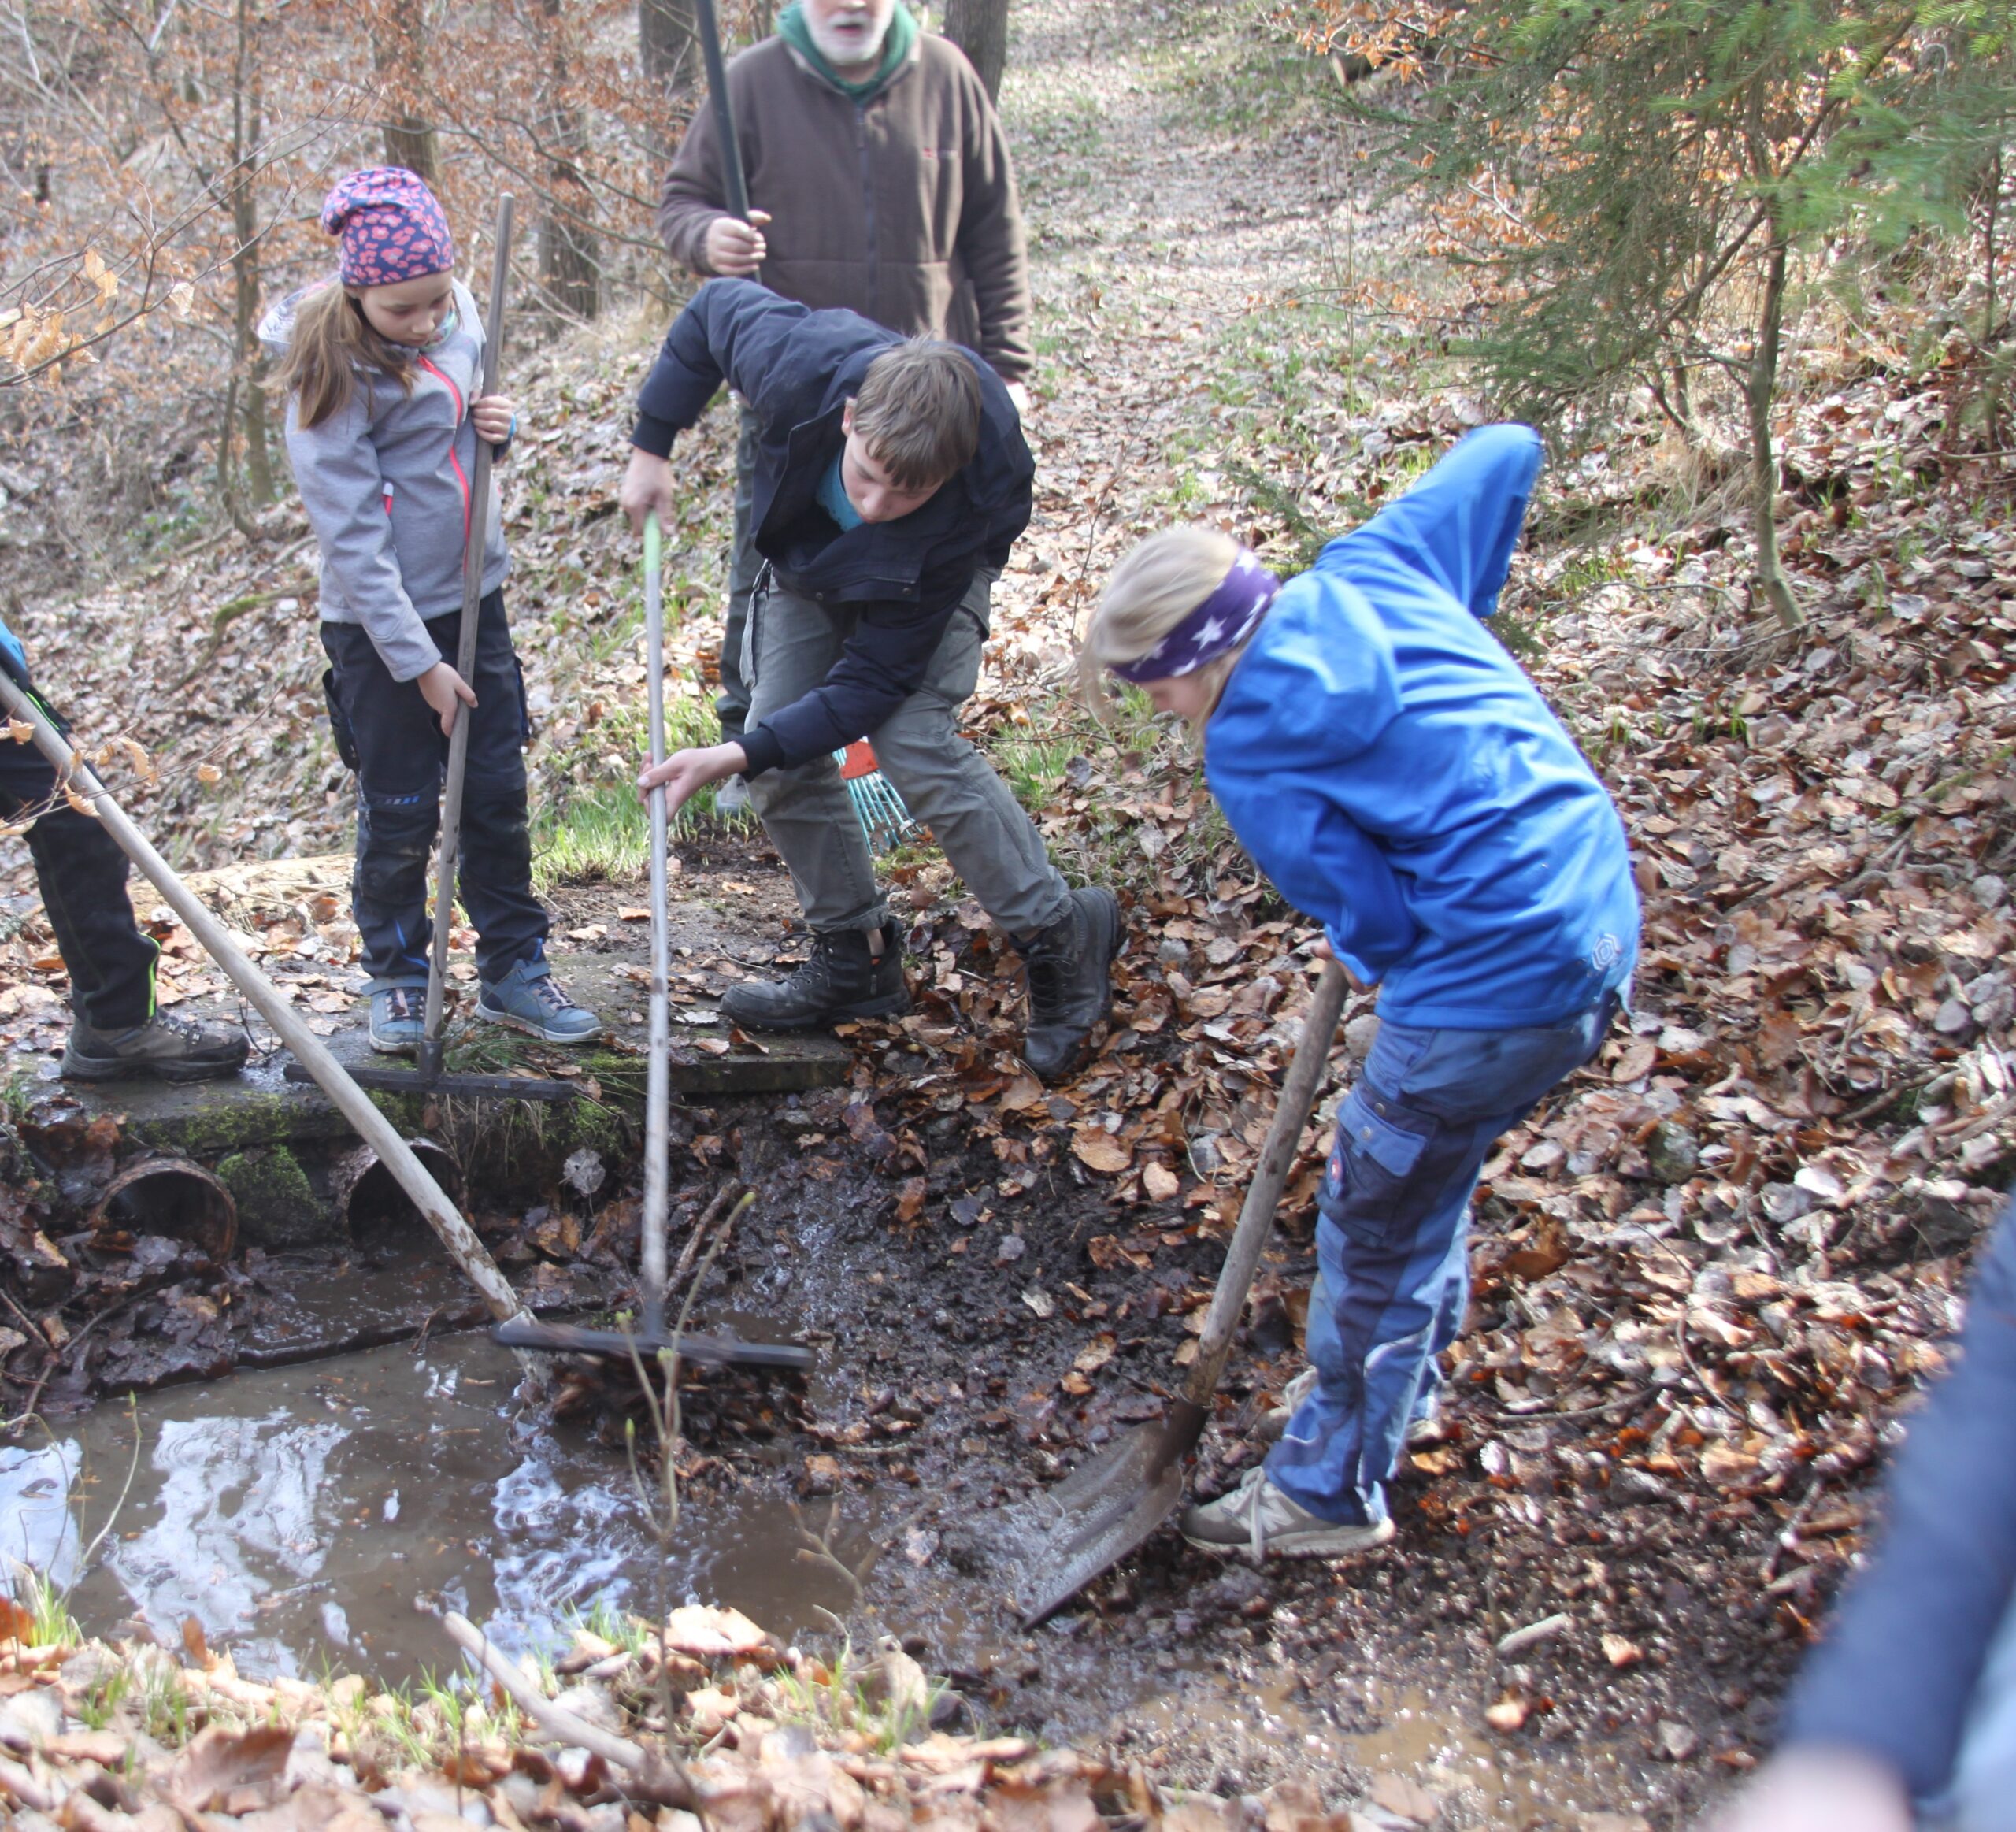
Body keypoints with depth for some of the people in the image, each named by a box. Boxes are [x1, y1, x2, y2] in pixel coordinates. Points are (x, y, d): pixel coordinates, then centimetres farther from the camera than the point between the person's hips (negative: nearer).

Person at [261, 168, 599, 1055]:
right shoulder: (332, 374, -18)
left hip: (473, 597, 5)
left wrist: (499, 424, -7)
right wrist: (419, 661, -18)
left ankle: (513, 968, 23)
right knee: (400, 816, 5)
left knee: (499, 797, 10)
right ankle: (396, 980, 24)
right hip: (381, 624, -5)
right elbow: (353, 541, -18)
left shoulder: (460, 316, 0)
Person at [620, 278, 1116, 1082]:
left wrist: (735, 757, -40)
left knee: (915, 744, -25)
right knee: (782, 765, -5)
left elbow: (874, 679, -35)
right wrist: (651, 443, -14)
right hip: (807, 556, 4)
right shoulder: (798, 365, -39)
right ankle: (856, 957, 11)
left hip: (928, 572, -4)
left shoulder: (973, 502, -41)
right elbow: (714, 308, -13)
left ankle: (1061, 935, -8)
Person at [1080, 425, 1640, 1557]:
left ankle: (1334, 1493, 26)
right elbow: (1508, 452, 15)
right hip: (1603, 915, 9)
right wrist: (1460, 618, 23)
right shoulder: (1370, 568, 4)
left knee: (1377, 1221, 9)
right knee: (1428, 1177, 27)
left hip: (1501, 976, -9)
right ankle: (1404, 1378, 49)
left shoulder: (1250, 759, -13)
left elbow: (1376, 924, -11)